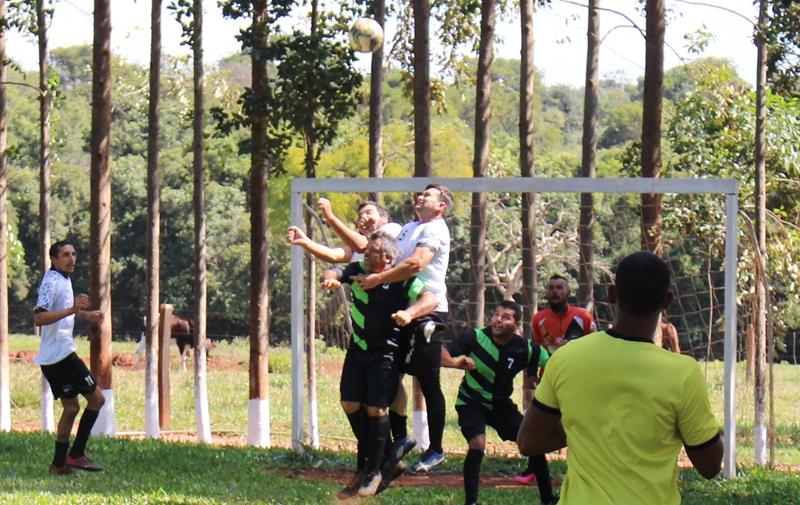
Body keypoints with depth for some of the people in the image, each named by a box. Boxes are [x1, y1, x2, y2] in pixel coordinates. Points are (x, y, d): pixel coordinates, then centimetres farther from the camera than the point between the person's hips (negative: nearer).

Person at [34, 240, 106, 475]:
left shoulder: (63, 279, 16)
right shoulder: (52, 282, -16)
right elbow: (39, 318, -27)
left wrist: (85, 314, 30)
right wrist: (73, 309, -36)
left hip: (51, 358, 10)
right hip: (61, 353, -10)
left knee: (71, 407, 13)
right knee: (96, 398, -5)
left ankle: (59, 463, 13)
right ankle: (76, 454, -5)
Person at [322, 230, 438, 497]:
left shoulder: (401, 281, -18)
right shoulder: (358, 271, -2)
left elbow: (430, 299, -24)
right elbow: (333, 274, 3)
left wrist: (410, 313, -44)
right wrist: (329, 279, -22)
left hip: (385, 353, -6)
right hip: (358, 348, 6)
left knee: (376, 408, -11)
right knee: (350, 404, 5)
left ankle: (374, 471, 2)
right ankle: (366, 459, 27)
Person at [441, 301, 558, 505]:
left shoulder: (525, 349, -16)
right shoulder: (476, 337, -23)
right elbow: (443, 354, -28)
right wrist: (456, 363, -48)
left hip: (501, 404, 3)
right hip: (472, 402, -3)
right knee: (478, 444, -26)